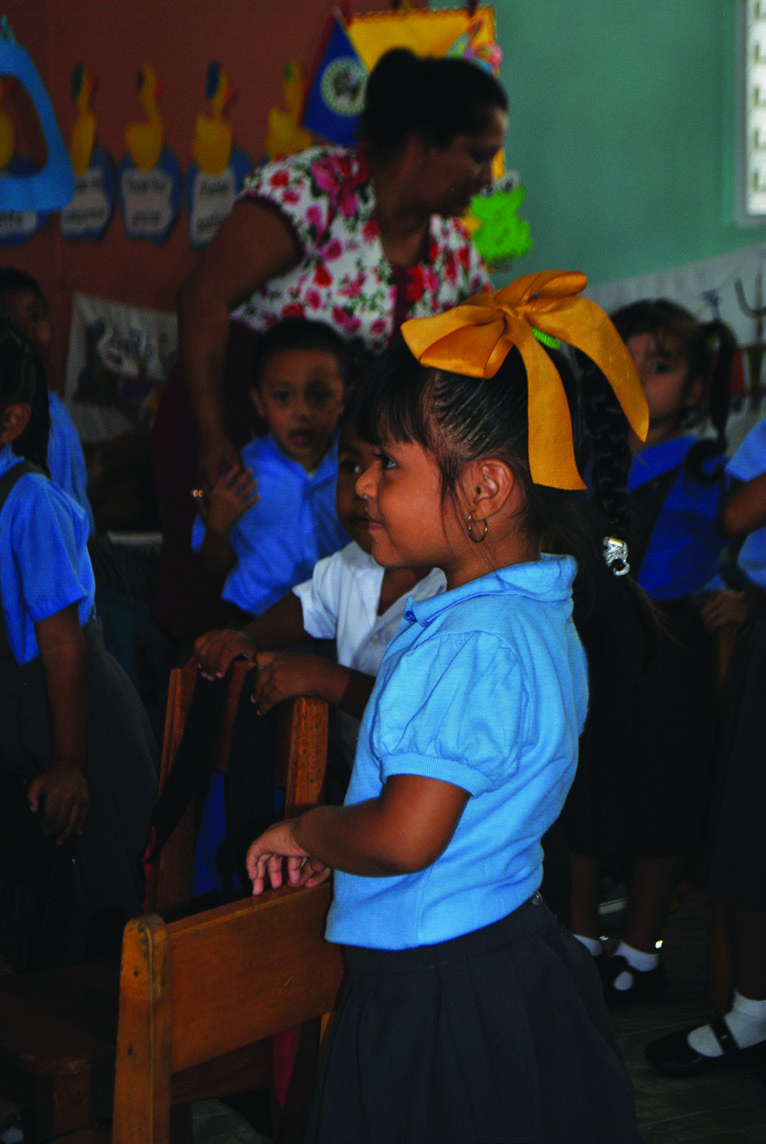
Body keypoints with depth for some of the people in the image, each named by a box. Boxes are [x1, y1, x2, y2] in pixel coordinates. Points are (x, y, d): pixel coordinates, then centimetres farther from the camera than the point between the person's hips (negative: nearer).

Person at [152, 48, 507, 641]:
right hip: (229, 416, -6)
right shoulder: (314, 188, -18)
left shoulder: (453, 246, 6)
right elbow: (205, 297, -21)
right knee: (206, 603, -4)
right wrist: (212, 437, -23)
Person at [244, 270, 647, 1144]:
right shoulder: (534, 614, 8)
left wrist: (305, 831, -10)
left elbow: (406, 836, -29)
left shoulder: (475, 646, -25)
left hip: (439, 999, -10)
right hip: (510, 957, 10)